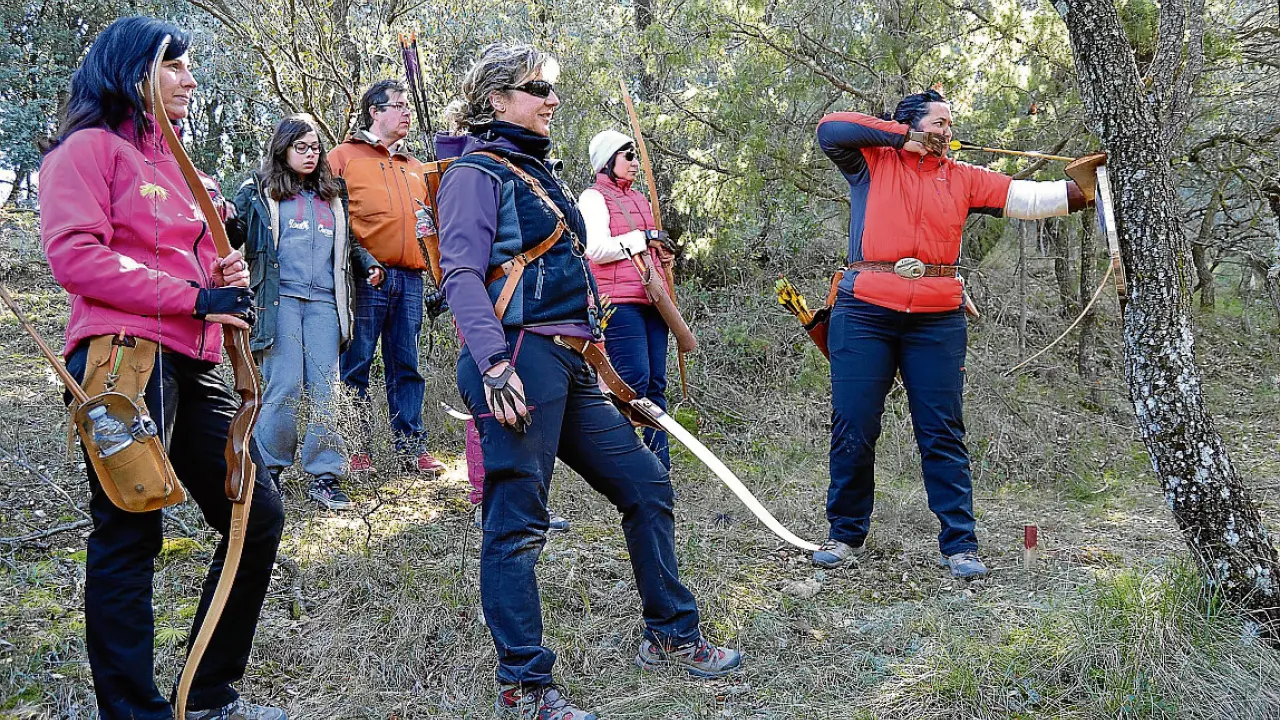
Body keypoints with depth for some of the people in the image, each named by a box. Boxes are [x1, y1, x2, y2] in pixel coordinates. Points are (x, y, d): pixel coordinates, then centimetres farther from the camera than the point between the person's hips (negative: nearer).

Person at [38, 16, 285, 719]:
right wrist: (195, 298, -15)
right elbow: (74, 254, -14)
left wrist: (225, 275, 10)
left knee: (260, 516, 8)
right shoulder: (89, 147, 0)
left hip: (192, 367, 9)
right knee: (129, 539, -4)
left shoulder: (175, 163, 25)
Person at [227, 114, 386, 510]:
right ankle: (267, 473, 4)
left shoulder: (332, 194, 22)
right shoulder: (259, 190, 10)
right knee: (284, 385, -9)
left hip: (324, 302, 4)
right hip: (280, 299, -3)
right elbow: (232, 235, 5)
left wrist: (369, 266, 13)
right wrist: (226, 223, -16)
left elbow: (349, 244, 30)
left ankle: (325, 476, 3)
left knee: (325, 388, -2)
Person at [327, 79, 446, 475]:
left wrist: (430, 260, 12)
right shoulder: (344, 156, 6)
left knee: (406, 365, 7)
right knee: (356, 362, -2)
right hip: (365, 277, -5)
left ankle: (411, 447, 11)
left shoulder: (414, 168, 24)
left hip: (409, 277, 5)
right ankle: (354, 449, 4)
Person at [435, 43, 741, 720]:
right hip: (520, 362, -10)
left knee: (646, 485, 12)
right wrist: (495, 366, -26)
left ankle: (668, 636, 25)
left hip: (565, 366, 10)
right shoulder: (477, 172, -4)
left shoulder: (532, 171, 23)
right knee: (516, 524, -4)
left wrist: (590, 350, 26)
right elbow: (462, 275, -15)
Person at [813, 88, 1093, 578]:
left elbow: (1029, 198, 11)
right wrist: (901, 136, -3)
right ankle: (846, 534, 16)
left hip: (937, 321, 2)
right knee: (853, 428, 2)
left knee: (943, 434, 3)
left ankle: (960, 544, 8)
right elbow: (831, 129, -6)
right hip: (865, 313, -2)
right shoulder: (872, 162, 8)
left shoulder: (963, 178, 15)